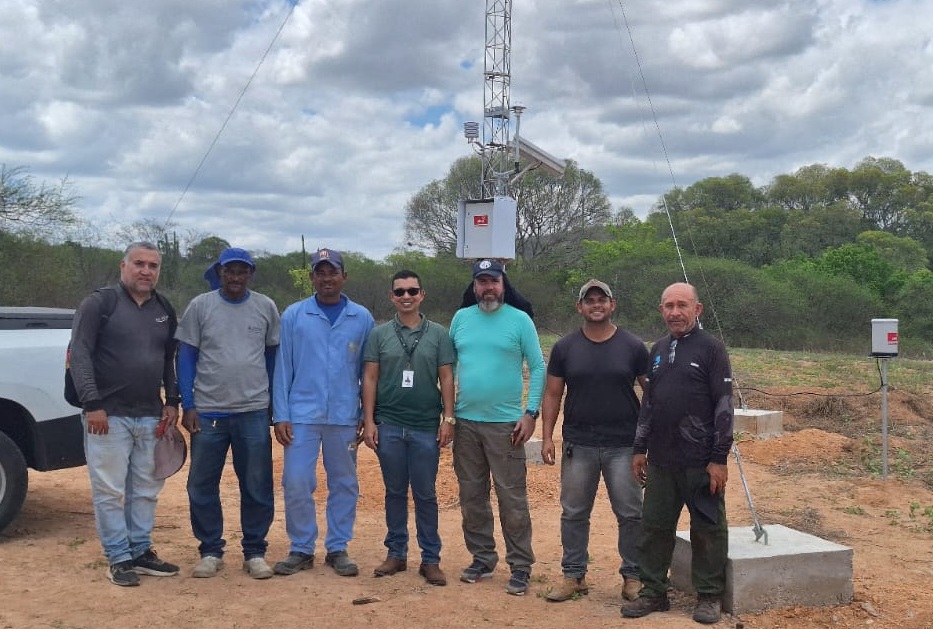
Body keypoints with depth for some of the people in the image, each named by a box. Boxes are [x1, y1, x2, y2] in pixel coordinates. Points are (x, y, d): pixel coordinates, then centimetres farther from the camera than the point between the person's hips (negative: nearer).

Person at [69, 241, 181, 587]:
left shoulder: (165, 310, 12)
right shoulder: (98, 303, -5)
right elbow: (80, 355, -10)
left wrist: (172, 401, 8)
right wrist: (92, 404, -16)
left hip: (151, 417, 5)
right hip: (108, 415, -5)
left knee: (146, 490, 11)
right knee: (109, 491, 1)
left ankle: (141, 551, 22)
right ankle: (118, 558, 11)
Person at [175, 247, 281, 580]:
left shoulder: (266, 307, 4)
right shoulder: (200, 306, 2)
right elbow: (186, 357, 2)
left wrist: (273, 402, 8)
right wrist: (188, 406, -4)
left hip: (254, 414, 0)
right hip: (207, 413, 0)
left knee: (257, 487, 5)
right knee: (202, 486, 6)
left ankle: (255, 552, 18)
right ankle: (210, 551, 20)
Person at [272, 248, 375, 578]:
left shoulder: (362, 318, 3)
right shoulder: (293, 315, 1)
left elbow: (368, 371, 5)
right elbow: (283, 368, 1)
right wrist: (280, 415, -4)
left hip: (345, 417, 1)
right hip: (302, 415, -1)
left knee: (344, 484, 9)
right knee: (296, 482, -1)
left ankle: (338, 548, 22)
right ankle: (301, 549, 15)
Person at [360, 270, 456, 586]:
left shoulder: (438, 334, 3)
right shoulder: (379, 334, 5)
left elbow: (446, 379, 3)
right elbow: (370, 379, 4)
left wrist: (448, 419, -4)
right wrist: (369, 422, -1)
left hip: (426, 428, -1)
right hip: (388, 427, 1)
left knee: (425, 495, 5)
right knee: (395, 492, 11)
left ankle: (430, 559, 14)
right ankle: (396, 553, 22)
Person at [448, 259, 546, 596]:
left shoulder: (520, 320, -3)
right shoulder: (460, 318, 8)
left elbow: (538, 368, -3)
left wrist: (530, 413, -10)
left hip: (505, 423, -4)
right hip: (465, 422, 4)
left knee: (512, 499, -2)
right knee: (472, 497, 12)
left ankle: (520, 567, 8)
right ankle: (482, 558, 25)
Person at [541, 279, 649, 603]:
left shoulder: (633, 346, 0)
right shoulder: (564, 348, 3)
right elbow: (552, 394, 6)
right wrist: (547, 437, -1)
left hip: (624, 446, -1)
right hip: (578, 445, 1)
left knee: (631, 514, 5)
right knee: (574, 513, 9)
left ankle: (633, 576, 20)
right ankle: (574, 576, 22)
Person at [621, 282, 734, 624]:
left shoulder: (711, 349, -5)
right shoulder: (658, 350, 12)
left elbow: (724, 406, -9)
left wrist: (719, 459, -13)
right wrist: (640, 449, 14)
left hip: (700, 462, -5)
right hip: (660, 461, 5)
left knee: (707, 529, 5)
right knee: (654, 526, 9)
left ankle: (709, 596, 18)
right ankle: (653, 592, 21)